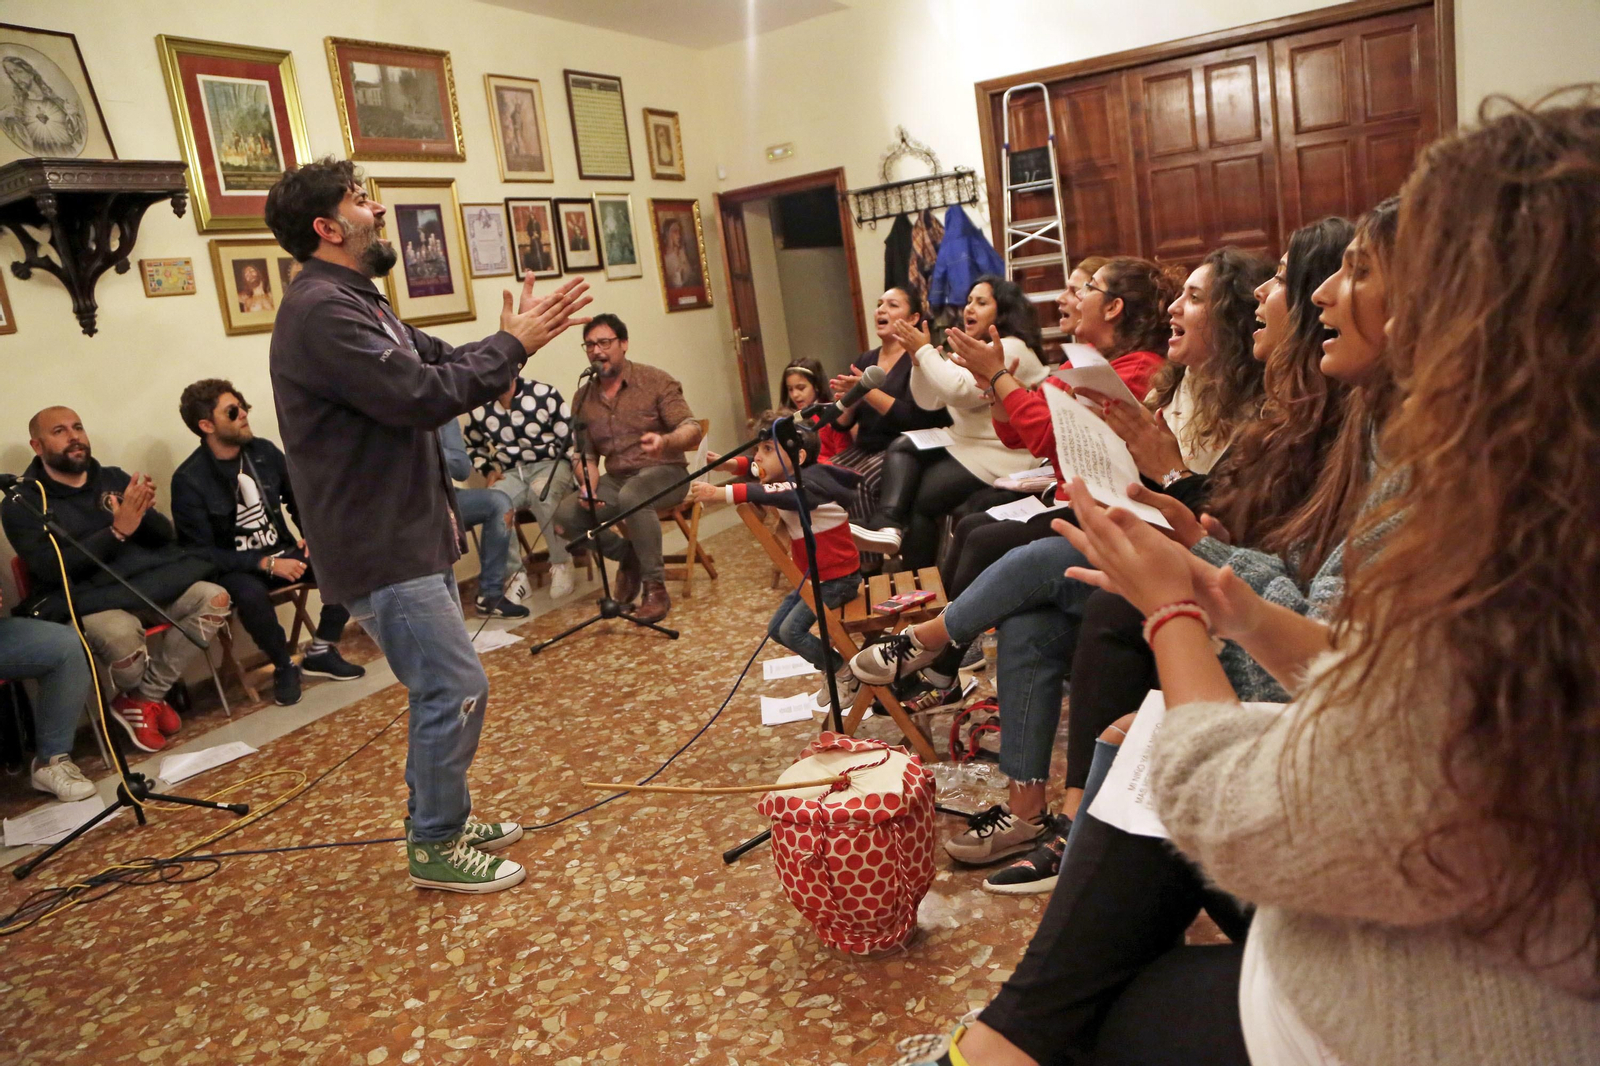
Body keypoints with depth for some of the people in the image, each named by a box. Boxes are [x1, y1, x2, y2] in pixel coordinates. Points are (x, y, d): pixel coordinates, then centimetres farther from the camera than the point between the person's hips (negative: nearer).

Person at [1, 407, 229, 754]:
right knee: (122, 633, -38)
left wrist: (145, 513, -16)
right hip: (80, 603, -5)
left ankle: (144, 698, -8)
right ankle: (144, 695, 0)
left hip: (140, 588, 5)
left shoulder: (115, 479, 11)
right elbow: (52, 568, -15)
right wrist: (118, 530, -25)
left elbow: (164, 538, 8)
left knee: (213, 598, -20)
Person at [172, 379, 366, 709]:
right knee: (250, 594, -39)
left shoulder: (264, 451, -1)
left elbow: (298, 499, 14)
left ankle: (320, 652, -1)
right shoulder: (189, 480, -14)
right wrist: (265, 563, -25)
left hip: (282, 552, 5)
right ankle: (284, 666, -10)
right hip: (234, 568, -5)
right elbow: (199, 552, -15)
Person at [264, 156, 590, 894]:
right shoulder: (321, 311, -18)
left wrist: (509, 340, -3)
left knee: (443, 686, 18)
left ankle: (443, 818, 32)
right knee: (457, 688, -6)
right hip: (379, 548, -11)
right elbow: (422, 395, -25)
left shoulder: (354, 301, 17)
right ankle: (435, 847, 10)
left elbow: (438, 362, 14)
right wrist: (513, 347, -15)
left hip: (409, 535, 11)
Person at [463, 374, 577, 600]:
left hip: (551, 466, -3)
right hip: (511, 474, 3)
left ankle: (561, 565, -23)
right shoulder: (479, 409, 5)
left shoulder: (545, 394, -5)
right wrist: (488, 470, 7)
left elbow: (571, 441, -3)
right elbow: (473, 447, 25)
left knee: (541, 491, -39)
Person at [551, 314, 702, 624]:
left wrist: (665, 441, -36)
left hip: (664, 473, -5)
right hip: (615, 479, 5)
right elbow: (585, 454, 9)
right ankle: (628, 556, 8)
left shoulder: (656, 381, -5)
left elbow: (692, 431, -12)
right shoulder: (583, 398, 7)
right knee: (565, 515, -19)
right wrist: (588, 486, -13)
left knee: (631, 496, -39)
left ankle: (655, 588, -24)